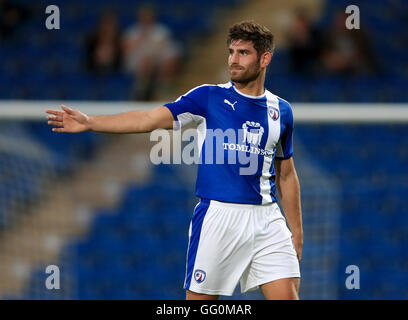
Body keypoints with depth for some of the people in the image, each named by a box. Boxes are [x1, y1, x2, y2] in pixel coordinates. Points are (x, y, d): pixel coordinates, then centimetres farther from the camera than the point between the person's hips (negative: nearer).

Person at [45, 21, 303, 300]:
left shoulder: (281, 110, 10)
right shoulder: (209, 97, 2)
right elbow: (150, 119, -6)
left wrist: (297, 230, 15)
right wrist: (89, 122, -15)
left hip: (266, 217, 2)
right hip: (217, 214, -2)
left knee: (287, 295, -8)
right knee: (200, 297, -1)